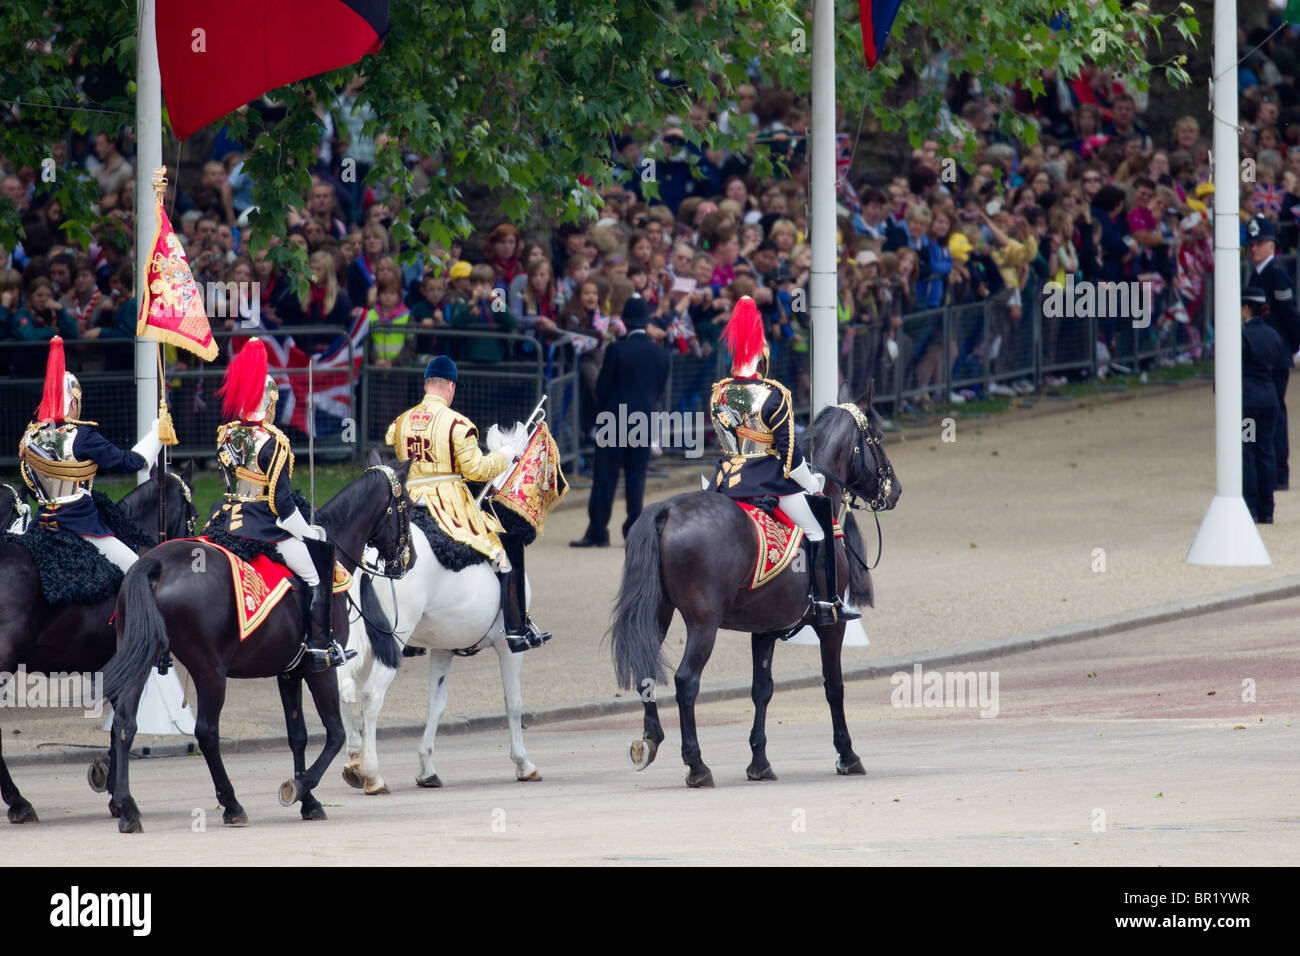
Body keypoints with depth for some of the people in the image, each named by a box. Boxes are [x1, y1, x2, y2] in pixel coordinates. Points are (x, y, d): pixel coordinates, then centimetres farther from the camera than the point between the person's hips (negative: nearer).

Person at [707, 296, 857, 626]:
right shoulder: (772, 397, -16)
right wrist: (812, 484, -1)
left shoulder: (719, 394, 3)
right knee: (818, 532, 5)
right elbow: (788, 449, -14)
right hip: (768, 480, -6)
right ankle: (825, 605, 3)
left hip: (728, 478, 6)